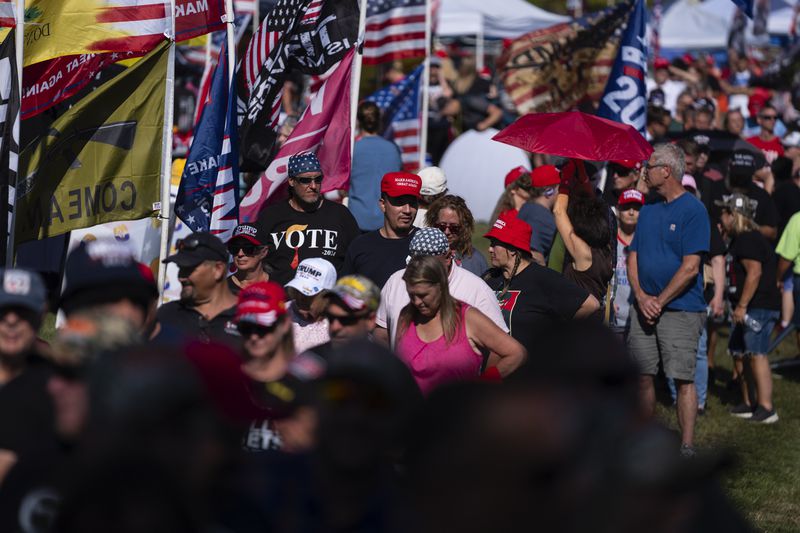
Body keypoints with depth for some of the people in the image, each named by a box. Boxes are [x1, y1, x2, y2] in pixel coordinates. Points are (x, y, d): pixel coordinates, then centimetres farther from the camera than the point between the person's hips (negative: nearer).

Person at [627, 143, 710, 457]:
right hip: (643, 309, 7)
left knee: (683, 378, -7)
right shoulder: (648, 210, 14)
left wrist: (659, 302, -13)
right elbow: (633, 257, 12)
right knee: (643, 375, 7)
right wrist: (641, 297, -5)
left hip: (681, 310, -6)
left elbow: (690, 267, -13)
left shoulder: (693, 210, -8)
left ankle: (687, 447, -6)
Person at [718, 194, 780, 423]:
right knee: (738, 353, 15)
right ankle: (749, 403, 22)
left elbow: (754, 272, -23)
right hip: (751, 308, 11)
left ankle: (766, 408, -18)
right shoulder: (741, 240, 19)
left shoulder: (748, 240, -14)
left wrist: (742, 305, -24)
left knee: (756, 354, -14)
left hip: (759, 307, -11)